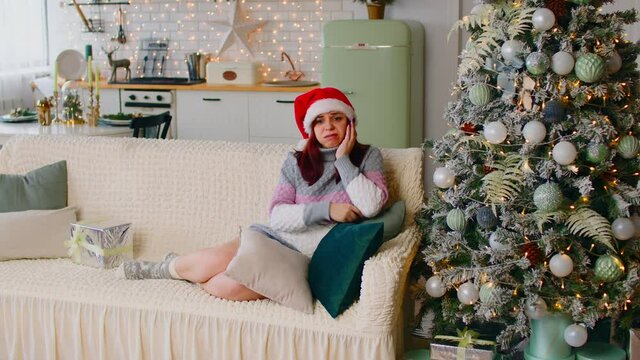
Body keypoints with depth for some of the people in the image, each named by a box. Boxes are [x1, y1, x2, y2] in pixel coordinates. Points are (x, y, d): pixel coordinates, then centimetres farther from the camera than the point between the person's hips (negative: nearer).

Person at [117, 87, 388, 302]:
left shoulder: (367, 157, 4)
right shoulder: (296, 162, 7)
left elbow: (371, 206, -14)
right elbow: (277, 216, -4)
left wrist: (343, 160, -10)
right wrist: (326, 209, -16)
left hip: (315, 256, -3)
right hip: (279, 238, 3)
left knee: (225, 286, -23)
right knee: (211, 261, -24)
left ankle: (171, 269, 7)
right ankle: (161, 269, 9)